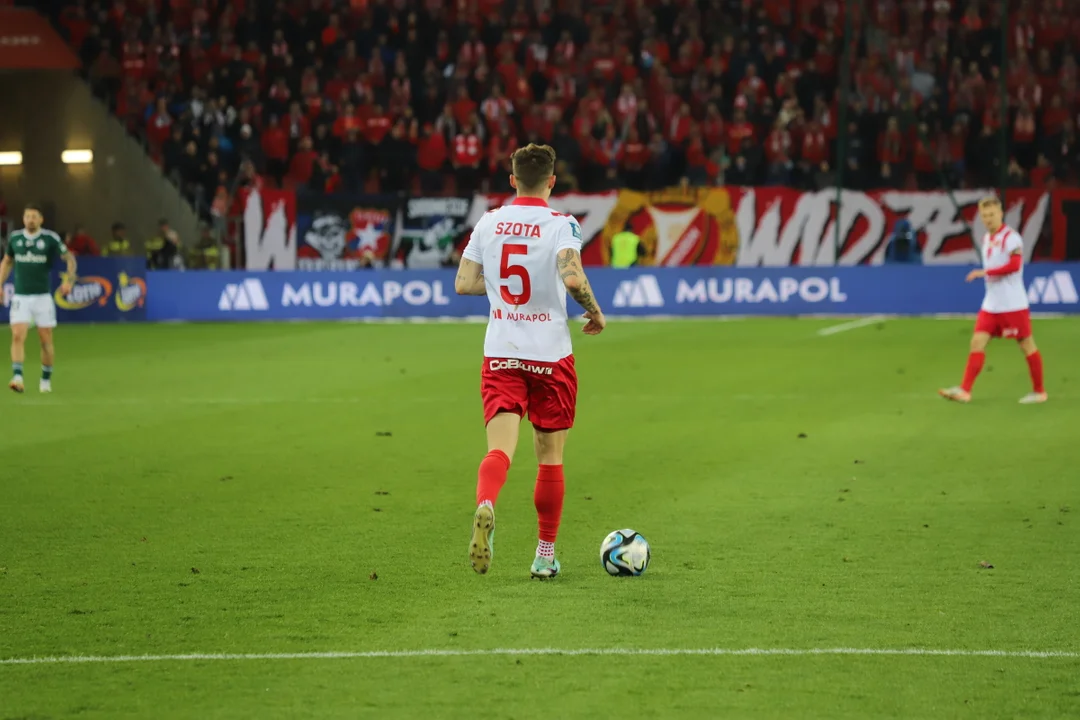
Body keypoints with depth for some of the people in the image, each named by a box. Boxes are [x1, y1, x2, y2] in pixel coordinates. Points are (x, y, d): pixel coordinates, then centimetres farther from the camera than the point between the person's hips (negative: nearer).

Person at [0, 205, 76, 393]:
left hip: (42, 296, -1)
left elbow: (69, 258, 3)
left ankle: (46, 380, 18)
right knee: (18, 336, -15)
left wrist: (69, 280, -11)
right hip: (20, 297, 1)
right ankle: (17, 377, -20)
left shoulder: (51, 238, -5)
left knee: (46, 340, 3)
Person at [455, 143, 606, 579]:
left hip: (500, 354, 2)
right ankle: (545, 556, 17)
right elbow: (572, 277, -24)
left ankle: (485, 507, -40)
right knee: (550, 457, 12)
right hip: (550, 355, -2)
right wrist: (596, 314, -7)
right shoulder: (560, 225, -8)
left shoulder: (488, 223, 4)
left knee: (500, 447, -8)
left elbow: (463, 283, 5)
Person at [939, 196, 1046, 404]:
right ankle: (965, 391, -7)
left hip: (1013, 305, -8)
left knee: (1027, 346, 2)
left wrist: (985, 272, -26)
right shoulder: (986, 239, 13)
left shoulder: (1011, 237, -13)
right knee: (977, 342, -3)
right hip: (991, 306, 8)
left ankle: (1039, 392, 14)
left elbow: (1014, 265, -26)